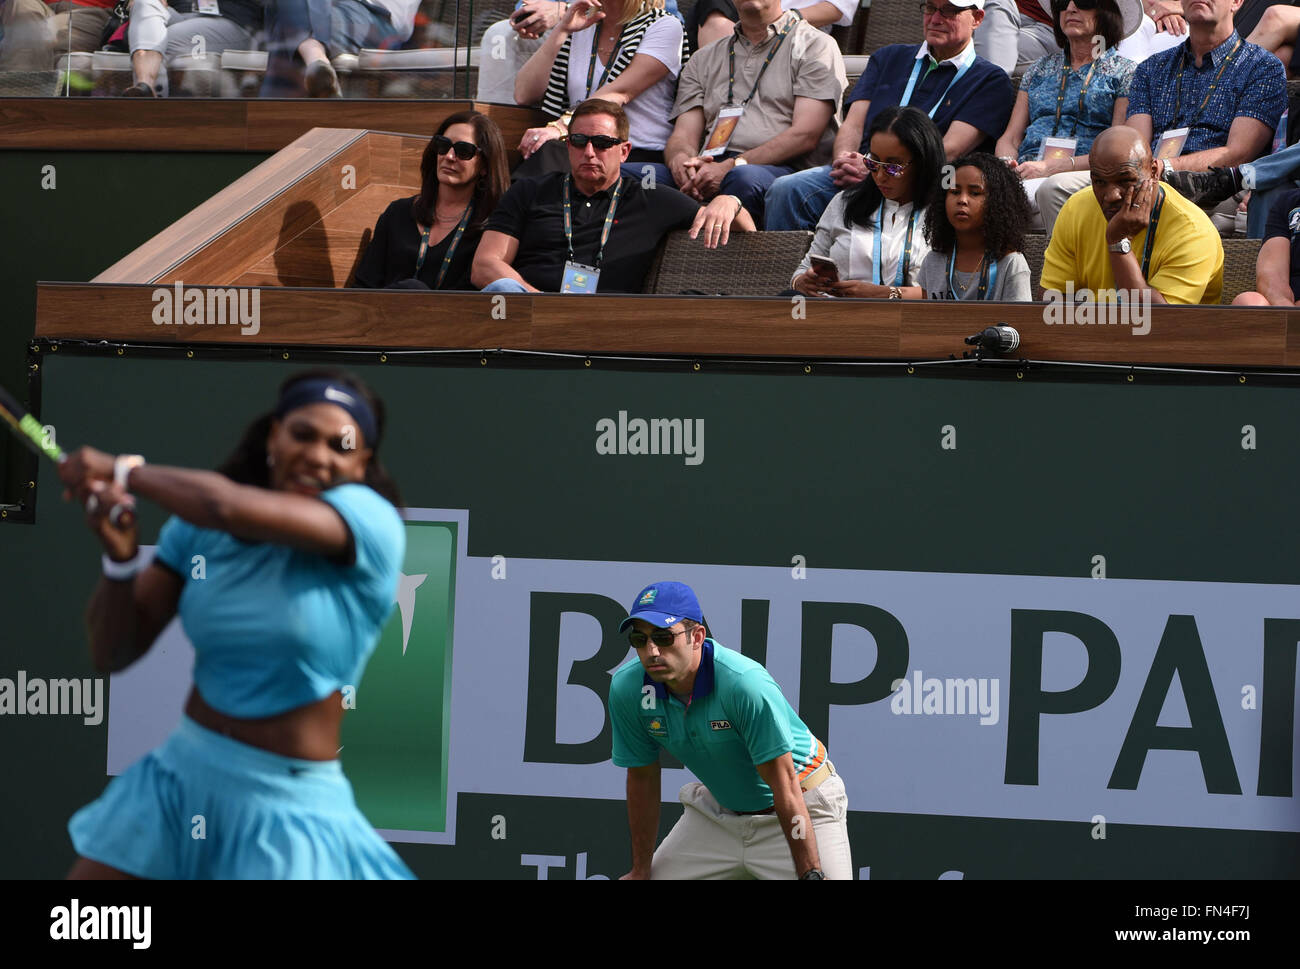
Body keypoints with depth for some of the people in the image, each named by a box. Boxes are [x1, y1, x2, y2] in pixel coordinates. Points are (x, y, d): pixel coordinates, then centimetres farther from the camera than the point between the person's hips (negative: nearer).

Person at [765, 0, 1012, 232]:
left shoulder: (990, 80, 11)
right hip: (858, 172, 4)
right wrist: (844, 160, -9)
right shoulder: (888, 58, 27)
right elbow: (853, 124, 17)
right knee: (786, 190, -27)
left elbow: (949, 151, -3)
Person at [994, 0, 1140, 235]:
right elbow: (1009, 138, 23)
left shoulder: (1123, 72, 12)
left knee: (1052, 188, -40)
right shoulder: (1041, 68, 27)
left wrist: (1052, 167, -13)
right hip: (1026, 174, 4)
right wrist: (1007, 163, -4)